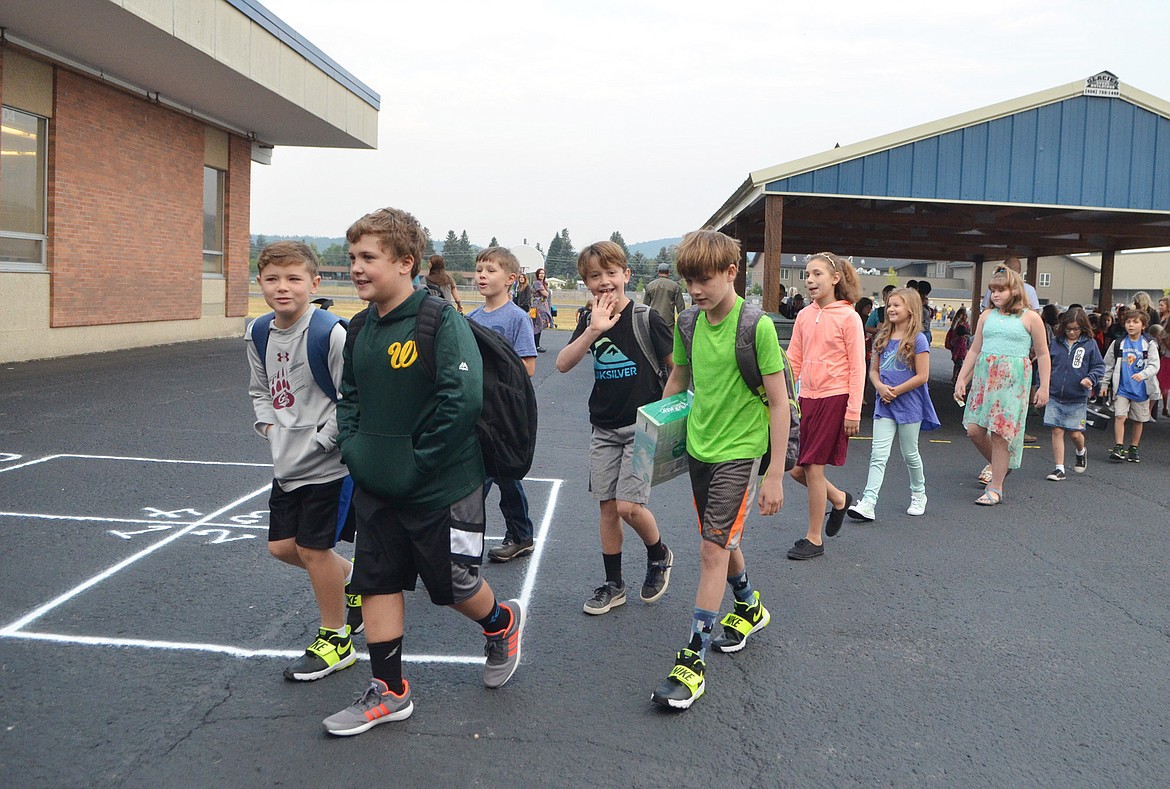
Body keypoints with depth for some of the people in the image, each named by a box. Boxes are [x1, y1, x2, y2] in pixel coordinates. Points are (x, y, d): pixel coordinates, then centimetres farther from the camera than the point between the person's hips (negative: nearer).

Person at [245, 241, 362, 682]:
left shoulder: (330, 334, -19)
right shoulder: (259, 335, 4)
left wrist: (318, 441, -16)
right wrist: (267, 424, 4)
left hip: (328, 464, -8)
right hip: (285, 464, 8)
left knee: (313, 548, 0)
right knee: (282, 546, 13)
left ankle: (335, 639, 21)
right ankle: (353, 580, 39)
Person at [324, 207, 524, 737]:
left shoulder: (440, 319, -18)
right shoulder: (360, 327, 6)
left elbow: (464, 397, -26)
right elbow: (349, 395, 16)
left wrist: (418, 463, -21)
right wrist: (353, 448, 0)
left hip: (441, 489, -7)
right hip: (376, 489, 7)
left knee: (454, 585, 9)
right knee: (377, 581, 10)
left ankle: (502, 625, 41)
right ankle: (388, 692, 24)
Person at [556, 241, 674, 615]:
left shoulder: (646, 318, -10)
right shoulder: (589, 322, 3)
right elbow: (563, 364, -13)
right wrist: (593, 331, -26)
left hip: (641, 427, -5)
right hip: (604, 429, 5)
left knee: (629, 506, -12)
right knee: (607, 508, 8)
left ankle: (659, 554, 19)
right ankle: (613, 584, 23)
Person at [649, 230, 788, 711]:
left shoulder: (757, 327, -16)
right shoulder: (689, 324, 1)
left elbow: (779, 403, -13)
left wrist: (775, 474, -12)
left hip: (738, 450, -6)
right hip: (698, 447, 6)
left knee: (713, 547, -10)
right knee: (722, 540, 20)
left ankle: (694, 659, -2)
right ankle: (749, 608, 46)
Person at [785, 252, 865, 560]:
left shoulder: (848, 317, -8)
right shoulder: (804, 316, 8)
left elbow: (857, 367, -8)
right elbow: (793, 361, 10)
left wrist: (853, 411, -12)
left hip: (834, 400, -6)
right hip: (807, 399, 6)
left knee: (813, 467, -4)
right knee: (796, 468, 6)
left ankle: (814, 540, 11)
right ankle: (838, 499, 35)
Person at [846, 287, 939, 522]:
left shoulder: (918, 340, -8)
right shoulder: (882, 338, 8)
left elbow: (922, 376, -12)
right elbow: (874, 370, 10)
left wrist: (895, 391, -14)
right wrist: (880, 387, -9)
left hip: (908, 405, -4)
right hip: (884, 406, 4)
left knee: (909, 454, 11)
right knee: (878, 454, -6)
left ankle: (918, 495, 33)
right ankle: (868, 503, -13)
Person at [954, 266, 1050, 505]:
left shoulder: (1030, 318, 1)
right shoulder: (987, 316, 12)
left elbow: (1043, 354, 3)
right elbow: (974, 350, 15)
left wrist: (1044, 387, -1)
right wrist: (961, 379, 10)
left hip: (1012, 380, -4)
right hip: (984, 377, 4)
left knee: (1001, 432, -6)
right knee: (974, 429, -1)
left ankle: (995, 488, 2)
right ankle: (995, 464, 29)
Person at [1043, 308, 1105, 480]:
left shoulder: (1089, 344, -1)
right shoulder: (1055, 342, 5)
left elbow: (1099, 366, 2)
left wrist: (1091, 378, -16)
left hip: (1077, 399, -2)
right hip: (1055, 396, 2)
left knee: (1075, 433, 2)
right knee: (1057, 431, -1)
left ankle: (1081, 452, 37)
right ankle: (1059, 468, 6)